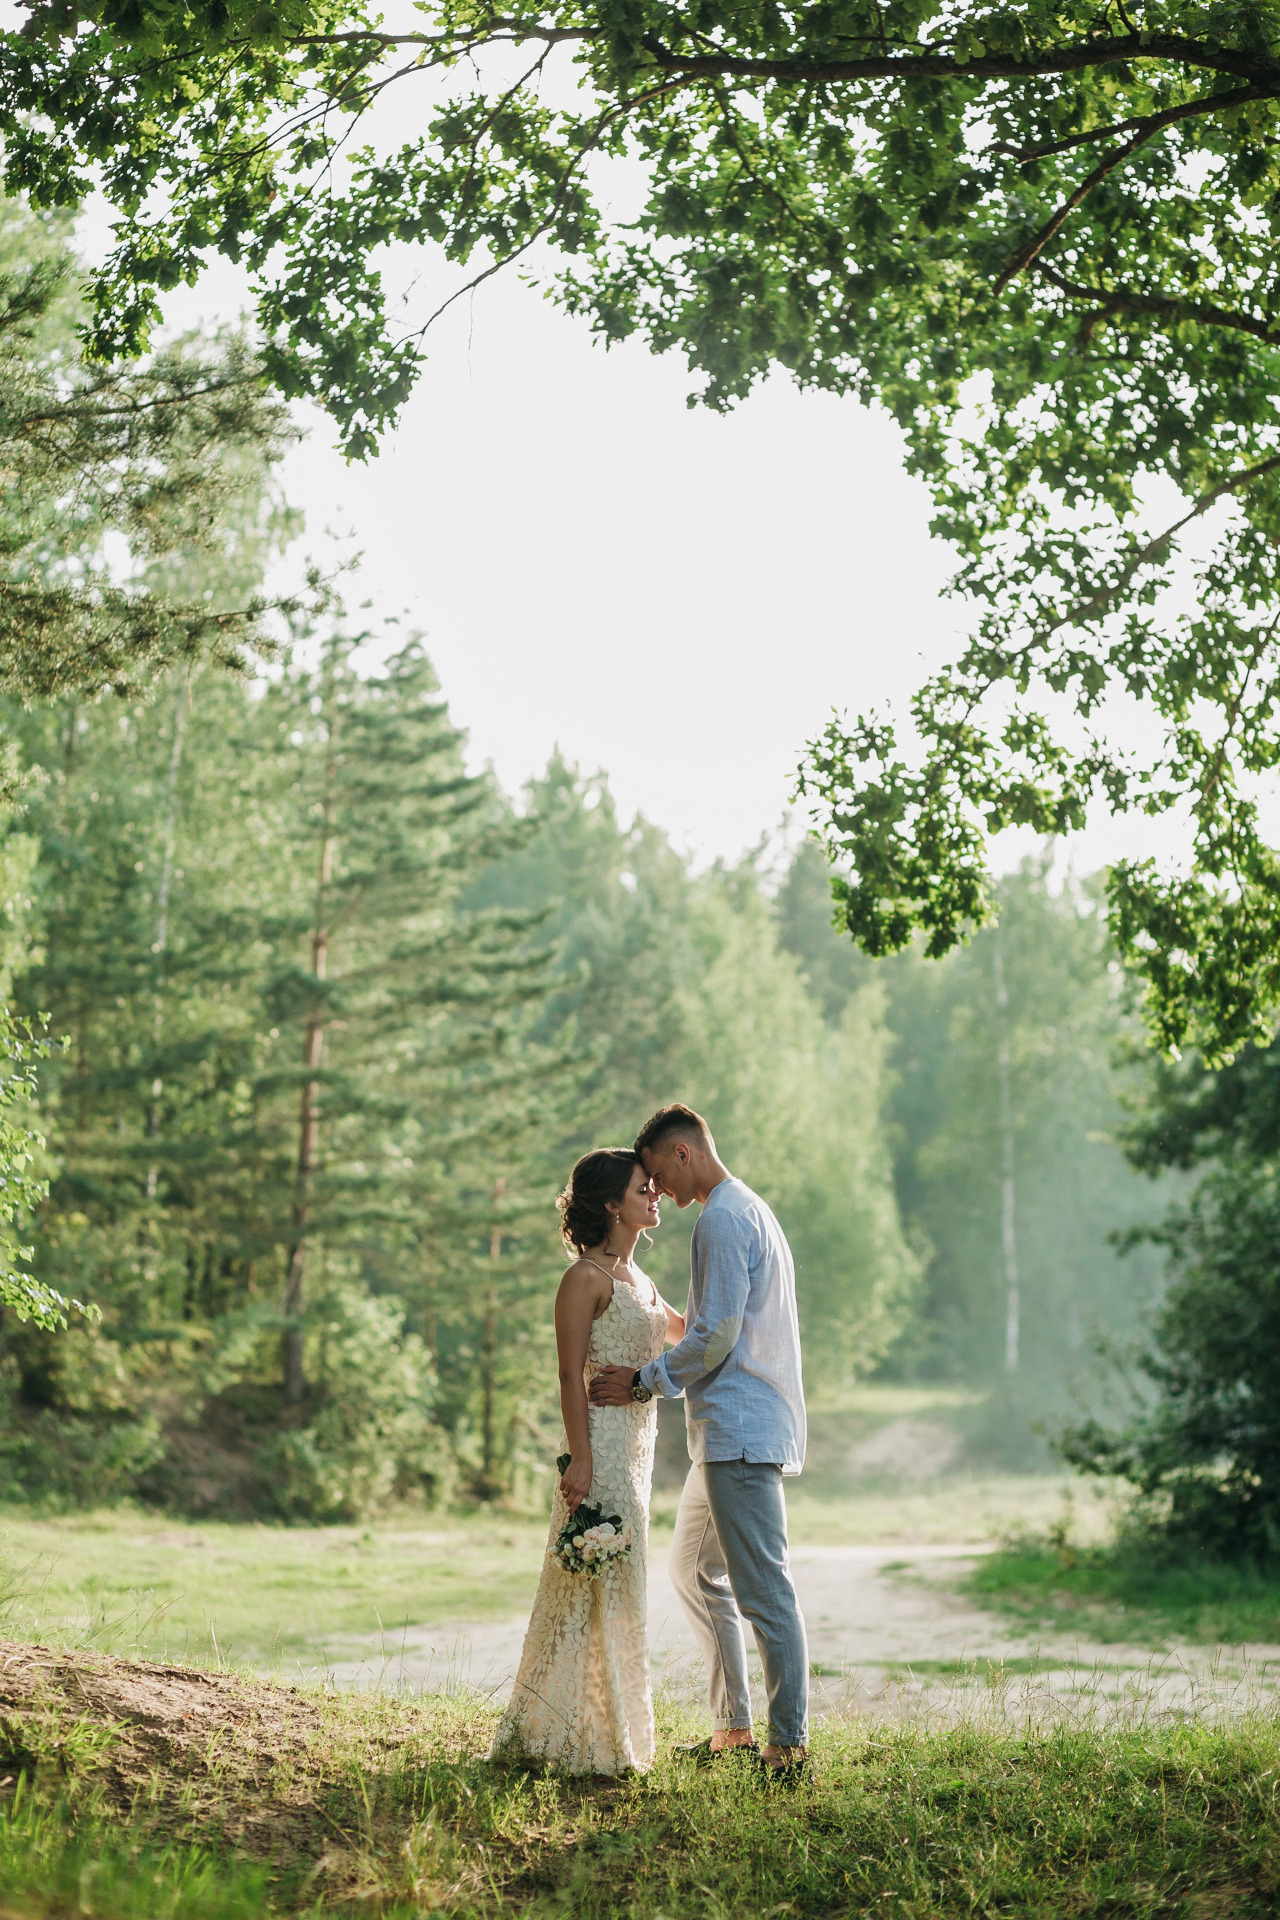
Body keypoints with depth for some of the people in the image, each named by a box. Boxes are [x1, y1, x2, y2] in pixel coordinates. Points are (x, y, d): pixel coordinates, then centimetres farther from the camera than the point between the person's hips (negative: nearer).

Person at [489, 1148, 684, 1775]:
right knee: (599, 1582, -7)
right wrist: (580, 1458, -22)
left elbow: (682, 1329, 34)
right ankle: (581, 1738, 0)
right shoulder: (586, 1278, -11)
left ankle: (608, 1729, 22)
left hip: (637, 1440, 9)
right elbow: (571, 1376, -16)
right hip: (601, 1439, -9)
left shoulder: (634, 1276, 16)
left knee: (615, 1584, 13)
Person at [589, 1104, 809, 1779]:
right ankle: (734, 1728, 20)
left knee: (762, 1589, -9)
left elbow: (716, 1335, -18)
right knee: (694, 1572, 17)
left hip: (740, 1429, -11)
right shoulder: (751, 1211, 21)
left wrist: (643, 1380, -9)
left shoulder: (722, 1219, -12)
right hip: (730, 1429, 11)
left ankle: (790, 1744, -6)